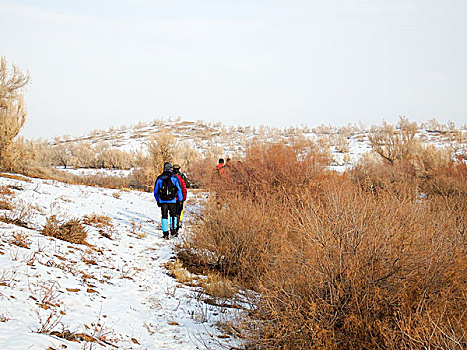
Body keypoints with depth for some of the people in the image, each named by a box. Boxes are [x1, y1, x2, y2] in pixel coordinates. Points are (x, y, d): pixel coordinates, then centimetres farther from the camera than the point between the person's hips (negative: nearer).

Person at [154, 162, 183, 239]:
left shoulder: (159, 178, 3)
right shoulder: (174, 178, -2)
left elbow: (156, 191, 10)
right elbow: (179, 190, -1)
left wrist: (158, 201, 20)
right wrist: (180, 200, 8)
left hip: (162, 201, 1)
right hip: (172, 201, -1)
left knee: (164, 216, 6)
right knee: (173, 215, 18)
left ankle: (165, 233, 2)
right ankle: (173, 230, 18)